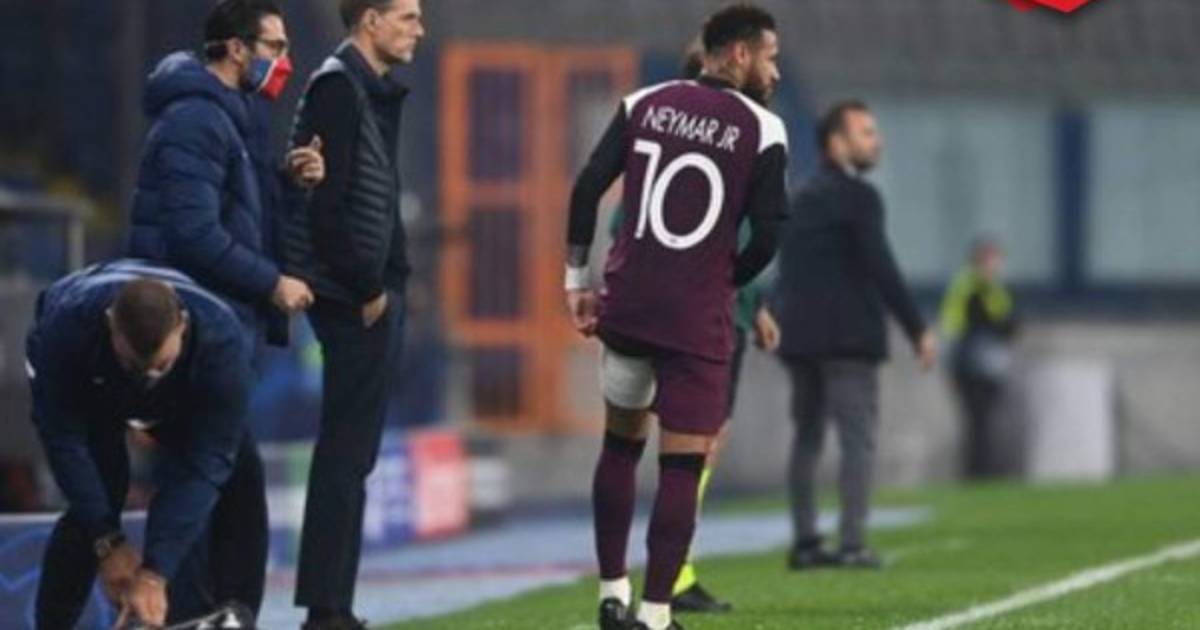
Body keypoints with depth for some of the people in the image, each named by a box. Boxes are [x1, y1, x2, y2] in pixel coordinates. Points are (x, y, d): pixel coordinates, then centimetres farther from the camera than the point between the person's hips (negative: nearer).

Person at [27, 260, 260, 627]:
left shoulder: (223, 339, -42)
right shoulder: (66, 327, -44)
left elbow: (203, 466, -39)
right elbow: (63, 439, -31)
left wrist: (155, 573, -42)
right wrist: (108, 543, -31)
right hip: (88, 392, -2)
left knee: (241, 486, -15)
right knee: (101, 490, -24)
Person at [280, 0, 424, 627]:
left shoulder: (372, 92, 17)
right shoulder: (338, 88, -12)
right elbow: (325, 203, -19)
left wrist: (389, 283, 10)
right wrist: (367, 289, -16)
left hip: (372, 294, 10)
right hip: (354, 299, -10)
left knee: (350, 456, 11)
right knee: (346, 456, -8)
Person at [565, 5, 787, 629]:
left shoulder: (644, 105, 6)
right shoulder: (762, 131, -4)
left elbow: (587, 189, 0)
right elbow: (766, 237, -7)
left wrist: (577, 278, 7)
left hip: (628, 302, 4)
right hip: (699, 316, -4)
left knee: (621, 444, 19)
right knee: (682, 465, 1)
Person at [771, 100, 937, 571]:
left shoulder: (802, 200, 16)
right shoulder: (857, 196, -9)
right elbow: (881, 269, -16)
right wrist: (918, 329, -14)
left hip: (799, 333, 8)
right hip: (847, 334, -8)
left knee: (807, 435, 10)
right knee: (858, 438, -6)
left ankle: (805, 541, 8)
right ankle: (852, 544, -13)